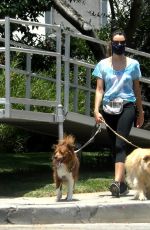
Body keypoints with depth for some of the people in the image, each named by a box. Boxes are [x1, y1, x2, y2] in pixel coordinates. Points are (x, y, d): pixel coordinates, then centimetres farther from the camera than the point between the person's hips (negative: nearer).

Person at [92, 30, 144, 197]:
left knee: (120, 145, -18)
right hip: (109, 108, 3)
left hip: (127, 107, -3)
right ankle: (123, 184, 17)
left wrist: (140, 111, 16)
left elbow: (137, 89, 13)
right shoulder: (103, 65, 7)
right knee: (115, 147, 8)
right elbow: (99, 89, 3)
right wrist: (96, 110, -10)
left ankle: (117, 182, -31)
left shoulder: (133, 64, 6)